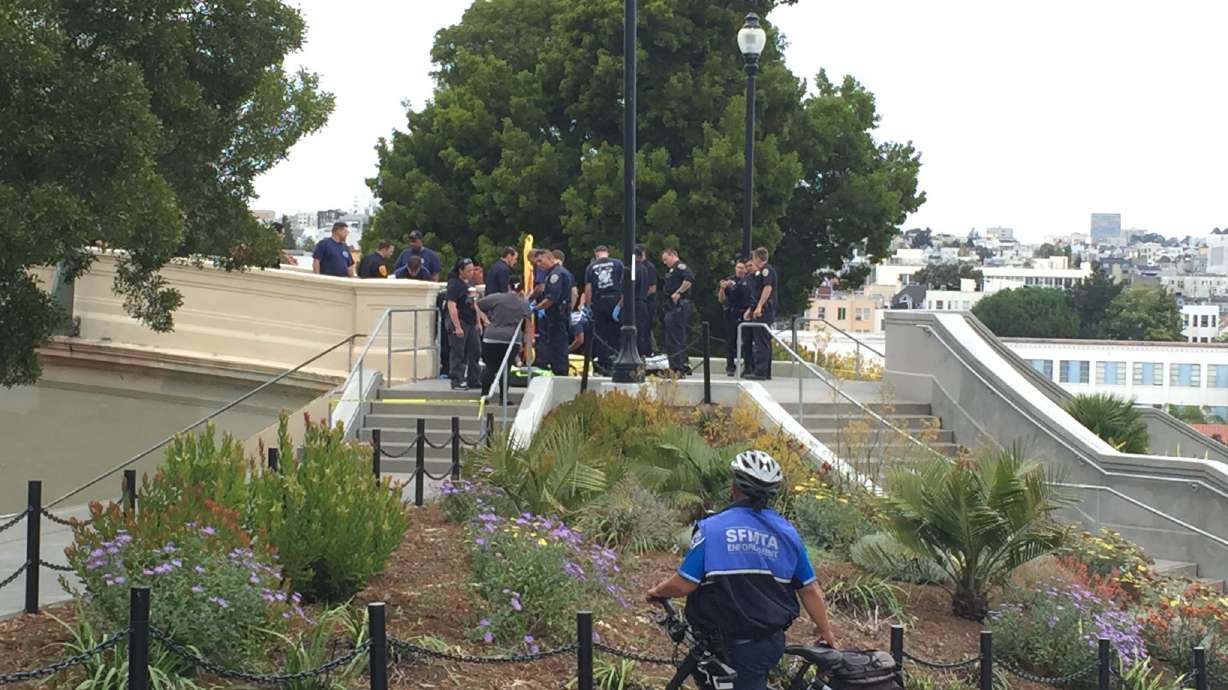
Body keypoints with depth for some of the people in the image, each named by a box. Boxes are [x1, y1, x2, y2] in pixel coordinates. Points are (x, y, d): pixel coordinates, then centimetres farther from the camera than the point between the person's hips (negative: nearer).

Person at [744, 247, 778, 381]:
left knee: (761, 341, -11)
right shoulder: (759, 273, 22)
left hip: (764, 311, -10)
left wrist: (759, 307, -24)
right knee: (764, 342, 13)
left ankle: (760, 372, -13)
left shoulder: (766, 270, -9)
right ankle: (766, 373, 17)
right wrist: (750, 309, 29)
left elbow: (767, 288, -20)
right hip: (760, 311, 10)